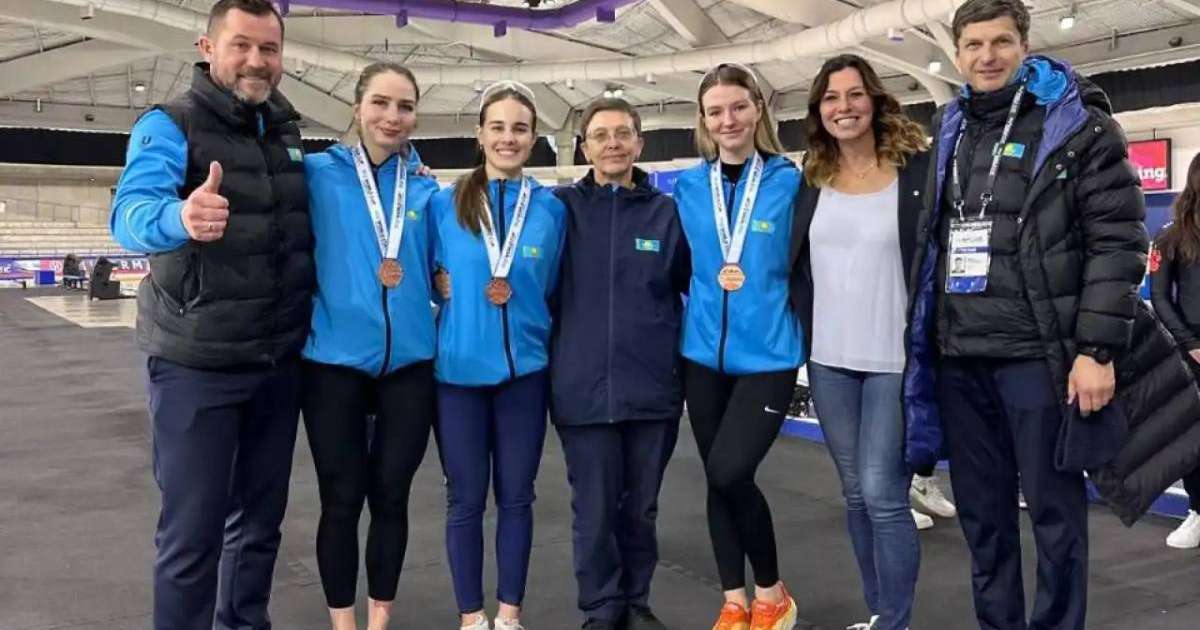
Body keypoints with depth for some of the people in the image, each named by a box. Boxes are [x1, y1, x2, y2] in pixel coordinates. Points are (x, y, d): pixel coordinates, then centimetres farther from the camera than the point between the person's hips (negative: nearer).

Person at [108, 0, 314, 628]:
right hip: (196, 365, -5)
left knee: (261, 517, 16)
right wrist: (181, 218, -51)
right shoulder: (170, 125, -11)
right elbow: (130, 215, -26)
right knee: (193, 528, 1)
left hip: (279, 362, 6)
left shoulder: (287, 131, 8)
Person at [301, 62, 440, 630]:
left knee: (391, 497, 11)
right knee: (341, 500, 6)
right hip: (335, 361, -2)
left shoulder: (426, 189, 6)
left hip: (409, 363, 2)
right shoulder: (318, 174, -1)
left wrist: (439, 280, -4)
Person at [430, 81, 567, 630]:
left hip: (525, 369, 1)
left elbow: (553, 291, 10)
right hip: (458, 370, -1)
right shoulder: (444, 204, -1)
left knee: (516, 496, 9)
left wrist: (517, 295, -3)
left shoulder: (551, 209, 2)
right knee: (466, 499, 8)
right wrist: (448, 289, -8)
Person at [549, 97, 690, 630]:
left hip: (652, 387, 1)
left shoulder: (667, 212, 4)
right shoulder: (560, 207, 1)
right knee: (594, 511, 8)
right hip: (582, 388, -1)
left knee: (641, 507, 15)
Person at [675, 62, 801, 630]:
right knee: (716, 477, 10)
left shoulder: (789, 182, -5)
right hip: (703, 353, 4)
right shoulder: (687, 187, 5)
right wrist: (712, 282, 2)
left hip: (767, 354, -4)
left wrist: (756, 284, -10)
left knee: (731, 472, -14)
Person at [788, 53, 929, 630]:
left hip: (896, 361, -5)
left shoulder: (917, 169, -6)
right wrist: (800, 336, 8)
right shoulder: (810, 180, 8)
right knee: (855, 494, 13)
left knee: (883, 494, -5)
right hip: (829, 361, 5)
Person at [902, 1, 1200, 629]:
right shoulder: (948, 134, 15)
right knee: (981, 514, 12)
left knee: (1055, 513, 5)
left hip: (1040, 356, -5)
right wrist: (924, 342, 15)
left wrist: (1096, 349, -15)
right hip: (959, 360, 5)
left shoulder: (1079, 127, -1)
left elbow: (1118, 242, -7)